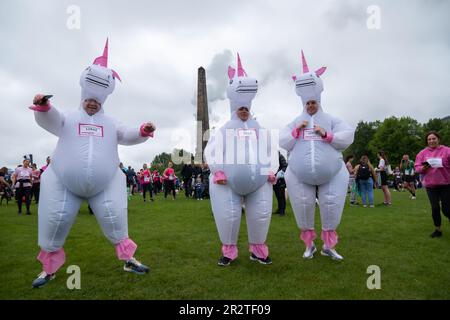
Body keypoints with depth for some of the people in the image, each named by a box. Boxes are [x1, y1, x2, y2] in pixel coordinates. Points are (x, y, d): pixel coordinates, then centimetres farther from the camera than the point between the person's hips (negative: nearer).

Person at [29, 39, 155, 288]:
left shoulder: (110, 123, 12)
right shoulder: (68, 119, 6)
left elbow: (127, 136, 1)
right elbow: (49, 121, -13)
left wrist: (143, 132, -21)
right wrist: (43, 106, -36)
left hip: (105, 184, 1)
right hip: (64, 183, 0)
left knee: (114, 219, 0)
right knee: (54, 222, 4)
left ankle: (127, 259, 14)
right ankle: (49, 268, 24)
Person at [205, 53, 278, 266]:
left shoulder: (260, 130, 17)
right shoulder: (224, 130, 9)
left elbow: (271, 152, 17)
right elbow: (210, 151, 1)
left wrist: (271, 171, 1)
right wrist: (218, 170, -13)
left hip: (259, 180, 3)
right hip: (228, 181, -2)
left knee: (261, 215, 5)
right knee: (227, 216, -1)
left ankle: (258, 250, 23)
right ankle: (229, 251, 18)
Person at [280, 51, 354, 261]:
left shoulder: (331, 120, 6)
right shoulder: (295, 123, 10)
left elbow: (347, 138, -5)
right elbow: (283, 143, 0)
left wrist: (327, 135, -15)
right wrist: (296, 131, -12)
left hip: (331, 174, 0)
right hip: (300, 176, 1)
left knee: (331, 208, 1)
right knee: (303, 208, 5)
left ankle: (328, 246, 21)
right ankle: (309, 244, 25)